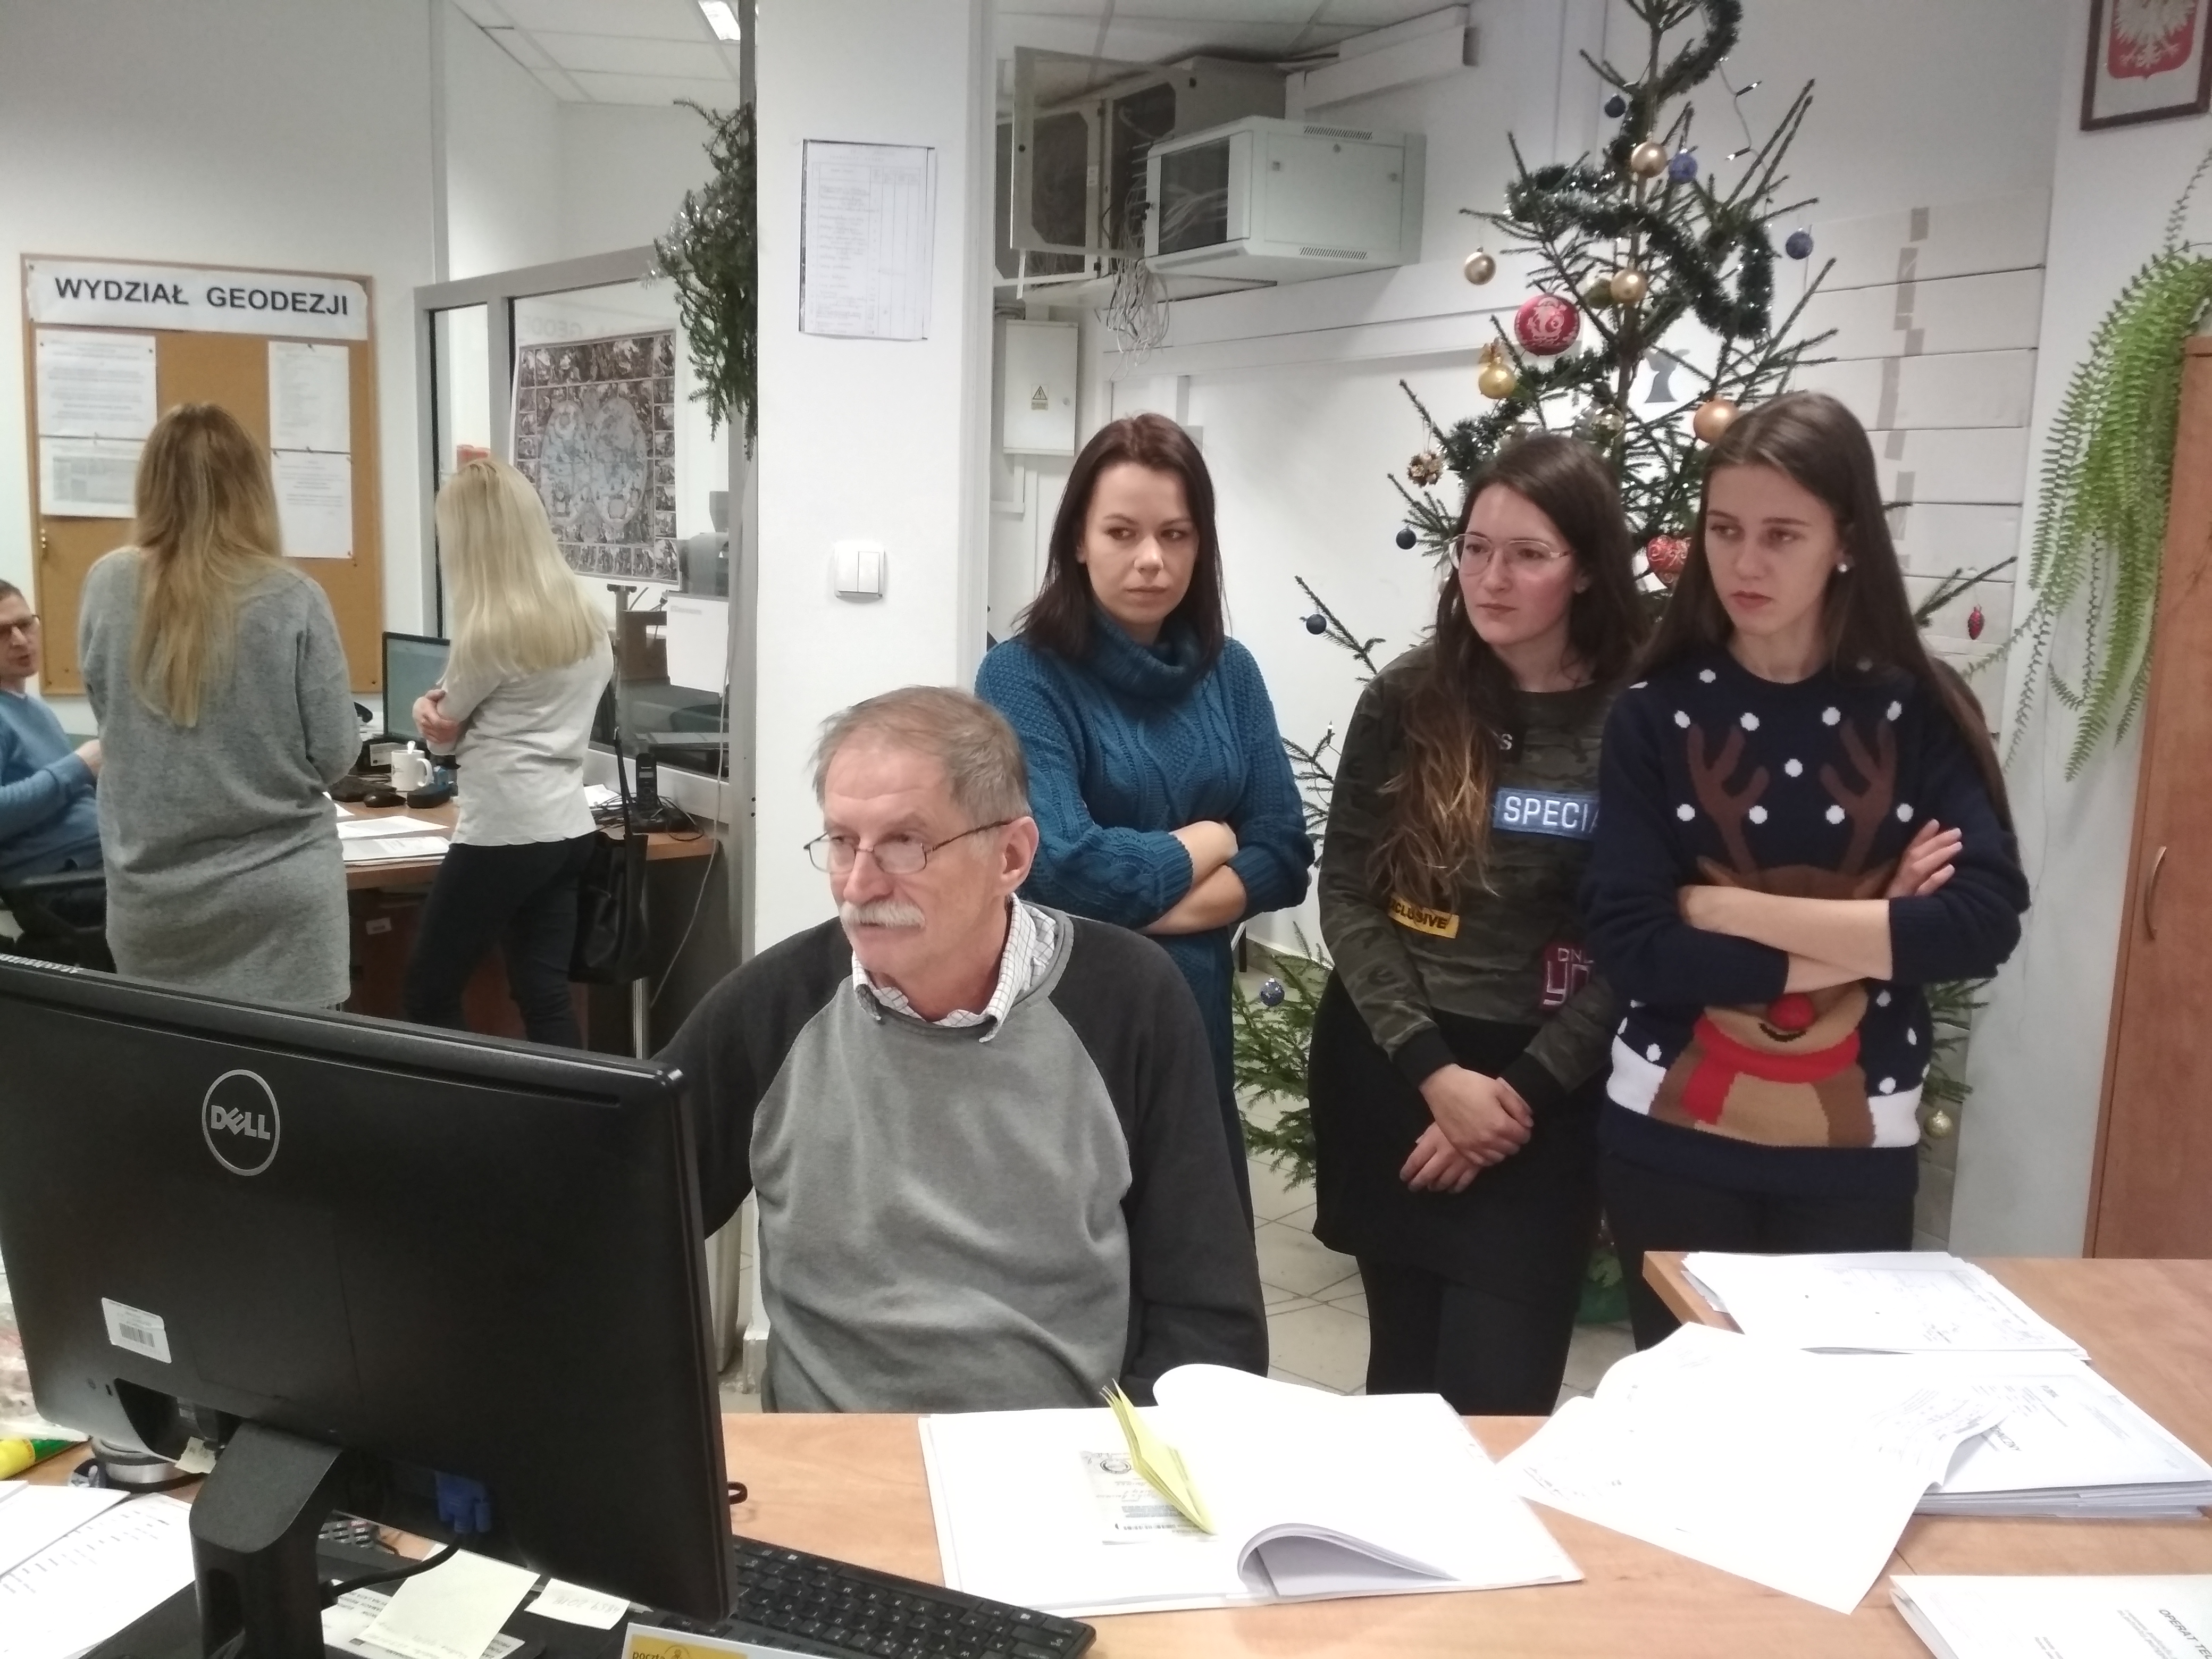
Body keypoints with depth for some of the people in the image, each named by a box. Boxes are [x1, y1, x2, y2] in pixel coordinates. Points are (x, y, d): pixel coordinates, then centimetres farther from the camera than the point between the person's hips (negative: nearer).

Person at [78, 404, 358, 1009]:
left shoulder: (105, 586, -3)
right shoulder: (292, 599, -12)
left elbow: (109, 714, 13)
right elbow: (335, 755, -7)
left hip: (151, 900, 3)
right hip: (279, 896, -3)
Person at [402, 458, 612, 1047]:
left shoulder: (490, 628, -16)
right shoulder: (585, 614, 8)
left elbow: (442, 729, -2)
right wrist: (453, 713, 5)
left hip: (505, 834, -8)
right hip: (568, 826, 8)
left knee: (428, 997, 7)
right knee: (546, 996, 10)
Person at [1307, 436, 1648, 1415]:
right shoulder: (1405, 699, 0)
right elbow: (1346, 895, -3)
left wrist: (1522, 1092, -12)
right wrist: (1435, 1070, -12)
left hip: (1544, 1094, -2)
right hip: (1387, 1068, 2)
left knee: (1494, 1399, -3)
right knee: (1402, 1369, 15)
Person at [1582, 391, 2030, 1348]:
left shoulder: (1920, 710, -2)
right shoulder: (1656, 714, -5)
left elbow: (1983, 924, -14)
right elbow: (1627, 946, -13)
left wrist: (1732, 911, -16)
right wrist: (1865, 940, -14)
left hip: (1856, 1148, 1)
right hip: (1673, 1140, 0)